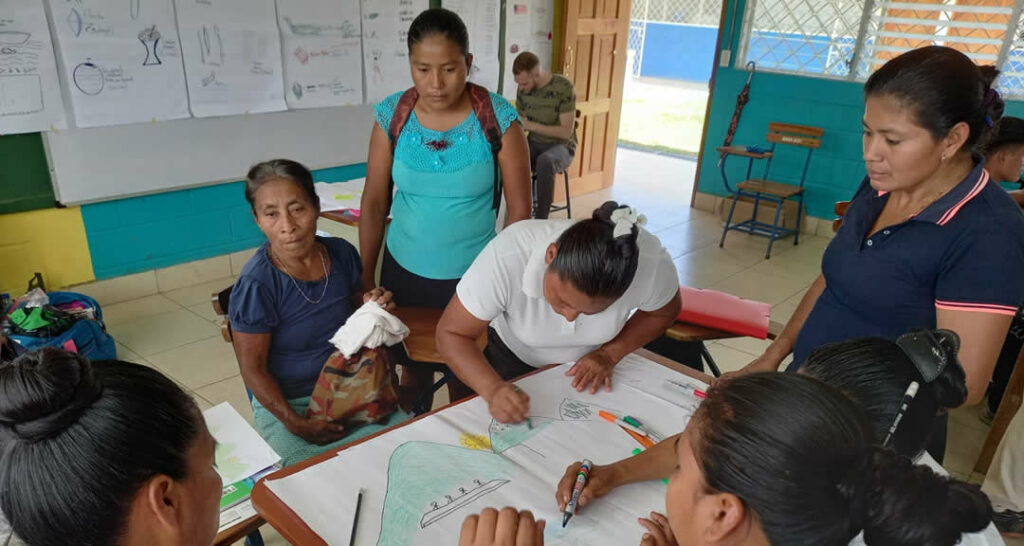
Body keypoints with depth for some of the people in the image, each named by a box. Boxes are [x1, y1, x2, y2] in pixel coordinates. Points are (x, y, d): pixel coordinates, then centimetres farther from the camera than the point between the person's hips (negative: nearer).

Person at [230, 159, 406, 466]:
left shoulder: (341, 253, -5)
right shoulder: (256, 284, -19)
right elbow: (253, 369, -12)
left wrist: (371, 307, -8)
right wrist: (295, 423, -18)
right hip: (284, 403, -4)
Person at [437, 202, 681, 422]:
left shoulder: (650, 261, -35)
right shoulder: (506, 258, -40)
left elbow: (663, 312, -12)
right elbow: (451, 334, -29)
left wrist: (609, 354, -22)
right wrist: (493, 389, -44)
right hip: (514, 357, -1)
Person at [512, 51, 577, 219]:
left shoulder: (564, 87, -17)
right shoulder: (523, 89, -1)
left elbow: (566, 131, -18)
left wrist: (531, 125, -23)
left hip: (561, 146, -5)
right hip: (534, 143, 5)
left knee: (545, 161, -40)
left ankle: (541, 220, -30)